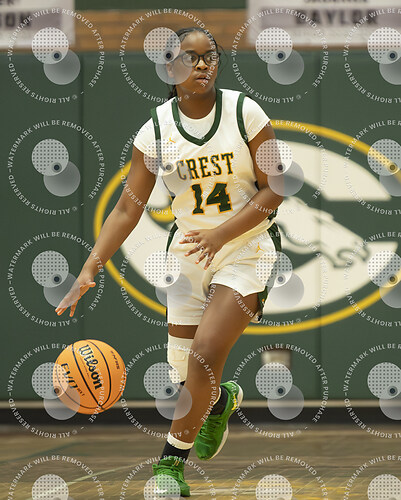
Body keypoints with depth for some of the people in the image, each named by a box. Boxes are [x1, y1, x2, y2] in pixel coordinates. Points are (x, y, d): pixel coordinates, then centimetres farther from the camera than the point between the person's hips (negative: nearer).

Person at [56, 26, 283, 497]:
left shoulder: (244, 112, -12)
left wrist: (221, 233, -22)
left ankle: (171, 461, -2)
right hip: (187, 250, 3)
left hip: (246, 247, -3)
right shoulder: (156, 131, -6)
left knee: (205, 355, -18)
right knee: (185, 370, 6)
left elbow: (273, 191, -9)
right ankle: (223, 399, 43)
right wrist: (89, 269, -15)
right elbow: (128, 207, -5)